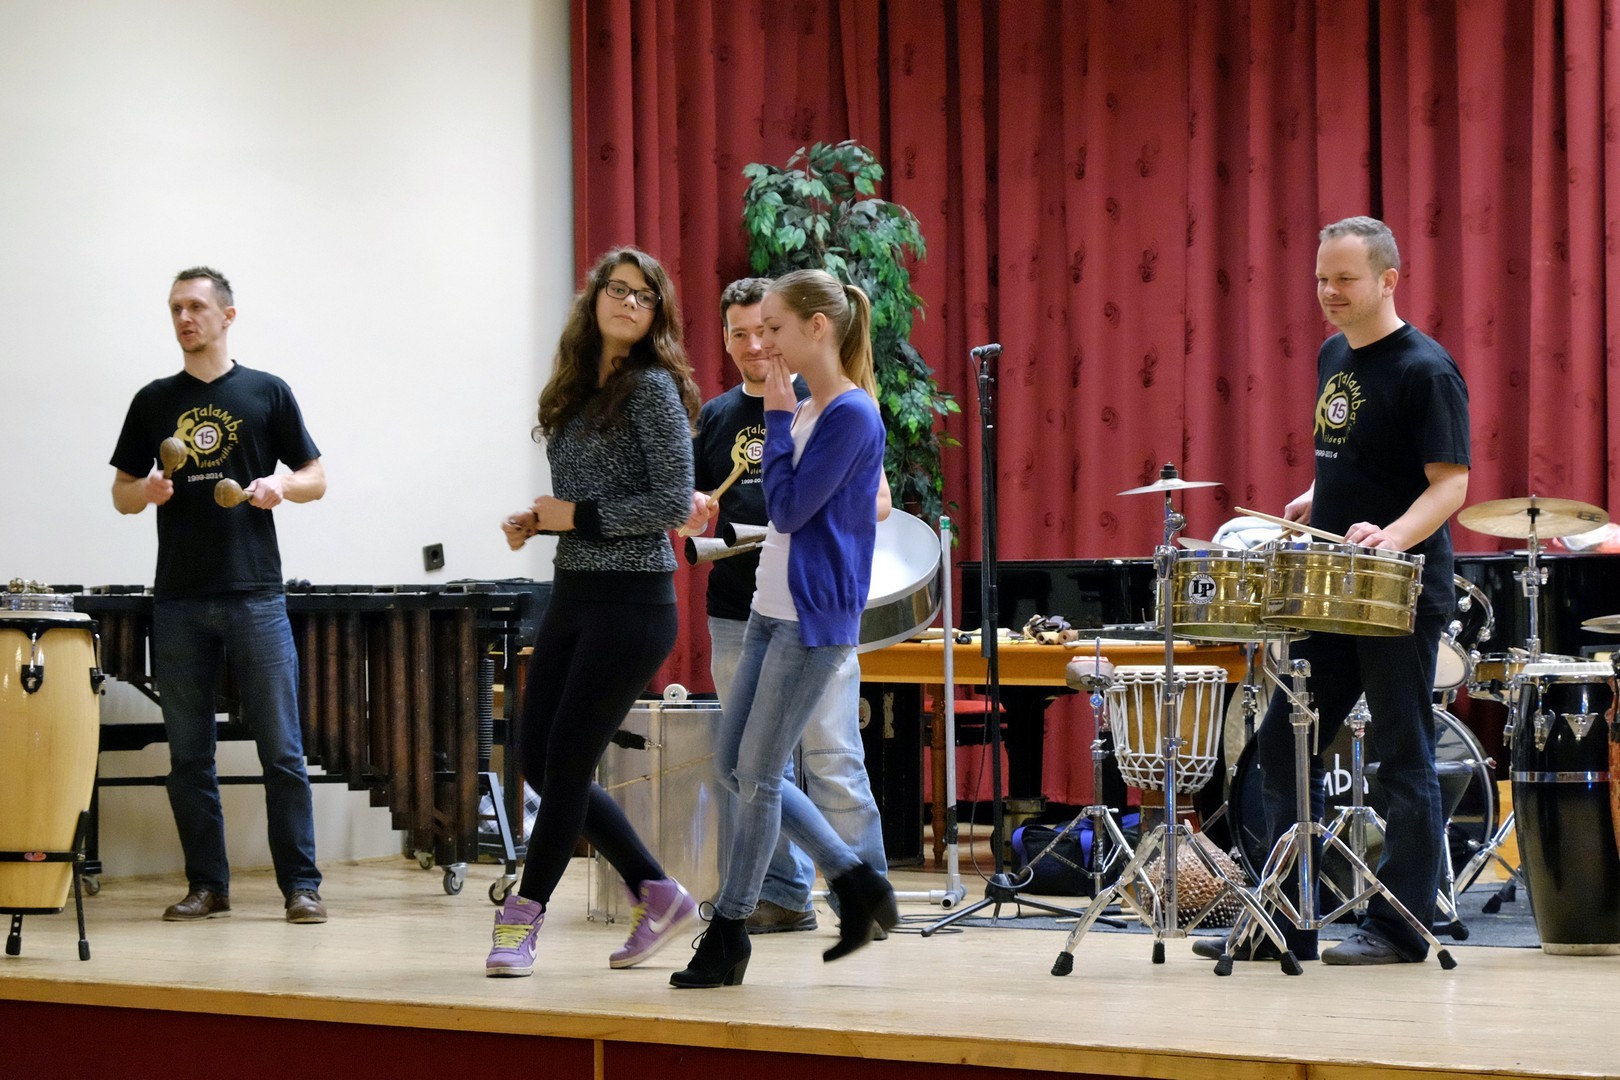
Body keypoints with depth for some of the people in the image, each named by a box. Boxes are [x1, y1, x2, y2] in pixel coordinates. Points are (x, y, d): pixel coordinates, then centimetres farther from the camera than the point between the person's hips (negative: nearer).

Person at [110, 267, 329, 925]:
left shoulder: (267, 394, 6)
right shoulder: (154, 401, 11)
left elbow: (316, 479, 9)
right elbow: (122, 493, 14)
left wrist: (281, 486, -12)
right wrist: (148, 491, -8)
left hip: (256, 597, -2)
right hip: (179, 600, 2)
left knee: (281, 748, -4)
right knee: (189, 755, 5)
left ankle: (301, 886, 0)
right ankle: (206, 887, 12)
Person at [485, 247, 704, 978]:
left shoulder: (653, 388, -8)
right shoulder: (576, 390, 13)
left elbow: (673, 503, -15)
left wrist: (579, 516, -14)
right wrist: (536, 520, 3)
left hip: (632, 601, -8)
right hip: (572, 594, 8)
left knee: (567, 760, -5)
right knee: (538, 757, 7)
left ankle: (523, 917, 8)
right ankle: (657, 896, 17)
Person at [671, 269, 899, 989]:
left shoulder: (852, 415, -14)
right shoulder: (803, 411, 12)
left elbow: (790, 509, -19)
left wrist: (779, 417, -13)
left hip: (816, 619, -10)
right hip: (770, 609, 10)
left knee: (757, 774, -4)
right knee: (732, 766, 10)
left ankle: (728, 932, 6)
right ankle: (856, 886, 18)